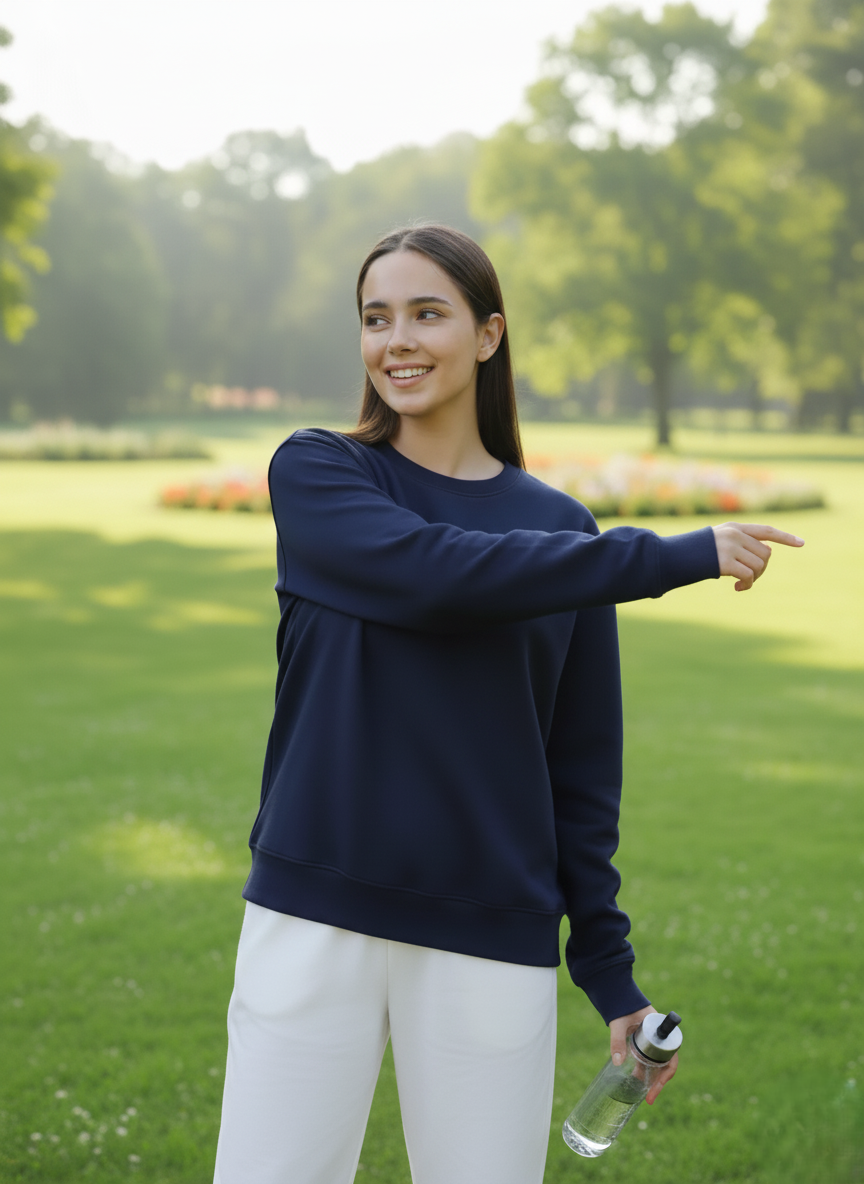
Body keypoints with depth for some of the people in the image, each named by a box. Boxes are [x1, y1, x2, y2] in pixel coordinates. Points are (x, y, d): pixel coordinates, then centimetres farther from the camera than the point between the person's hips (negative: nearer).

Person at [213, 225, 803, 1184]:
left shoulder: (558, 530, 8)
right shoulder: (315, 475, 2)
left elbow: (583, 769, 9)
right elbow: (437, 575, -17)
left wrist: (613, 978, 5)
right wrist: (680, 556, -14)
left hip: (493, 940, 1)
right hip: (316, 922, -1)